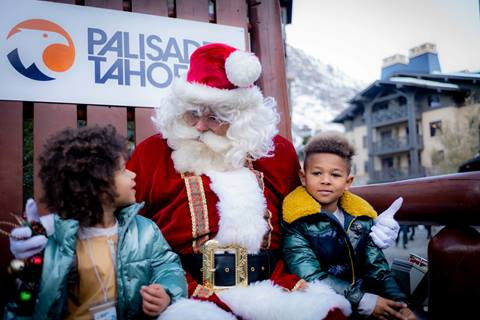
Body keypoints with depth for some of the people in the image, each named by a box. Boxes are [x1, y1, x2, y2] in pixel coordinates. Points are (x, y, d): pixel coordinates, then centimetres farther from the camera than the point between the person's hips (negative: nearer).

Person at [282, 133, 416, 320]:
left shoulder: (361, 217, 8)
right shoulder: (296, 221, -9)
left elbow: (376, 267, 9)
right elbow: (310, 276, -14)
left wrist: (399, 303, -6)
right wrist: (364, 301, -16)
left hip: (366, 294, 5)